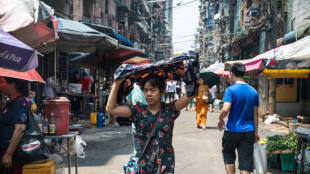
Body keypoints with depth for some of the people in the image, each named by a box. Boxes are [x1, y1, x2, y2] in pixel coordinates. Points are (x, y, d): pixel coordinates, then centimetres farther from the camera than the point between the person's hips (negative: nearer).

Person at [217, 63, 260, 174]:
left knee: (228, 154, 19)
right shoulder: (253, 91, 4)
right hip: (249, 131, 4)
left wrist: (220, 119, -3)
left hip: (233, 130, -3)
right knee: (246, 160, 6)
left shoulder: (230, 90, -12)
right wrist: (256, 132, 14)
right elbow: (255, 114, 8)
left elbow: (225, 109, -23)